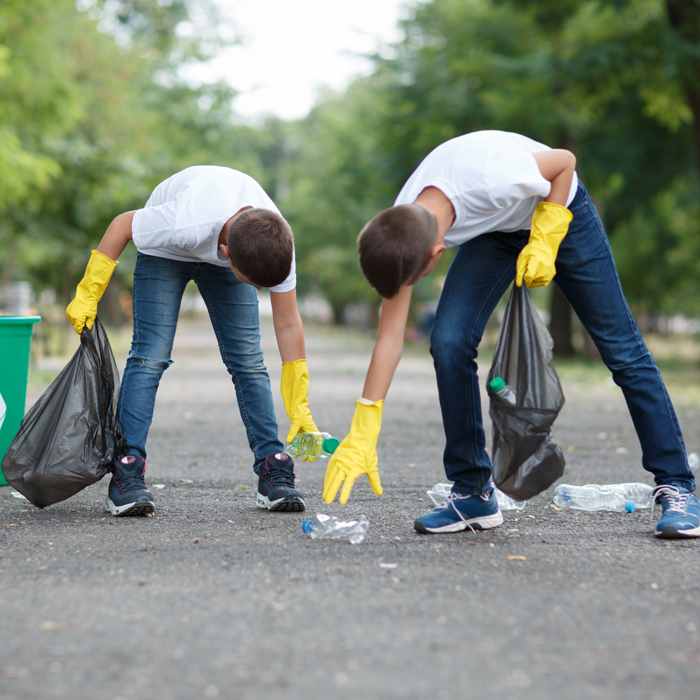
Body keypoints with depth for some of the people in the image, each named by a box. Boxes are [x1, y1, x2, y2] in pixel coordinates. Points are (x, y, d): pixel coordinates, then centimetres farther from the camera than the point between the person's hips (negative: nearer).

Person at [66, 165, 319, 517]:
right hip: (167, 251, -3)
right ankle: (126, 475, -16)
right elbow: (122, 224, -25)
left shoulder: (277, 243, -33)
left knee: (247, 359, -7)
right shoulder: (185, 224, -45)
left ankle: (274, 474, -4)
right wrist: (87, 296, -18)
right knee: (150, 355, -16)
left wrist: (299, 408, -18)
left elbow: (288, 324, -21)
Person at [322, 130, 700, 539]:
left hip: (558, 211, -3)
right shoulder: (401, 233, -28)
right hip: (494, 230, 3)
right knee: (449, 342, -16)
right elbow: (390, 339, -22)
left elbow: (564, 162, -22)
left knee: (623, 350, -4)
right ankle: (474, 494, -5)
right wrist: (362, 436, -25)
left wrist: (543, 243, -24)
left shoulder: (493, 179, -44)